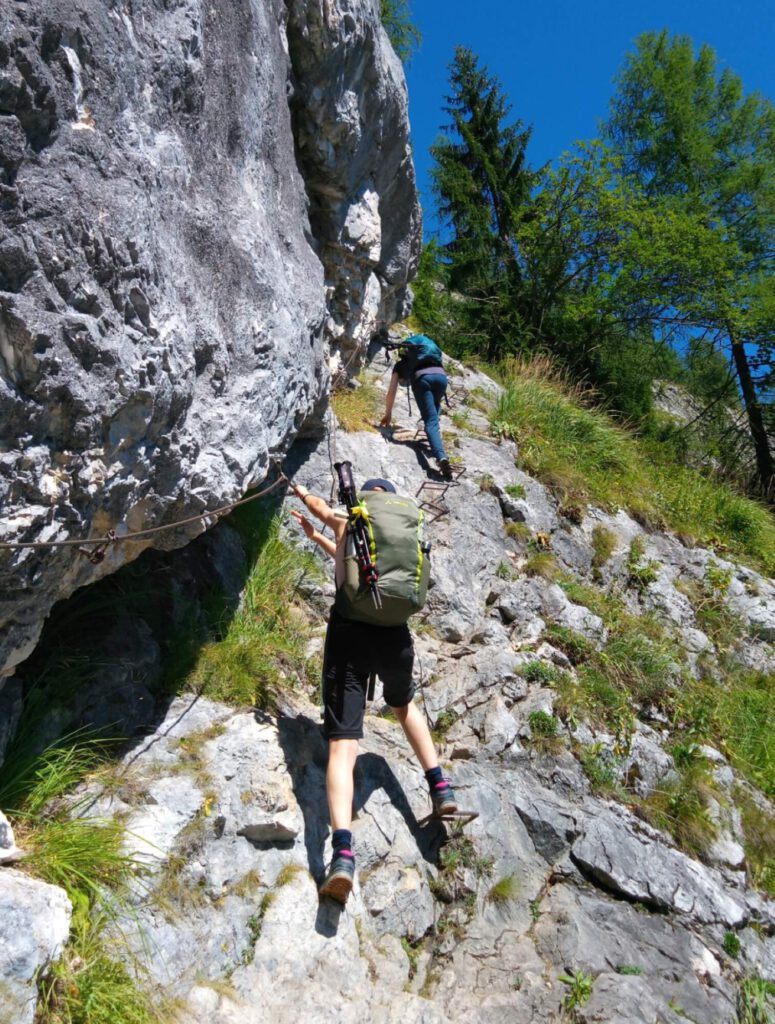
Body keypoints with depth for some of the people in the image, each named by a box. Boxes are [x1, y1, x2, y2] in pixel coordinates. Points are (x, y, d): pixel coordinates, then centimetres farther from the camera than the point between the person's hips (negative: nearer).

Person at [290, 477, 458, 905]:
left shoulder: (350, 525, 9)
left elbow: (321, 508, 31)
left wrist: (299, 492, 53)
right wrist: (316, 537, 47)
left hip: (349, 632, -4)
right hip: (394, 634, 4)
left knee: (342, 746, -6)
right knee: (404, 705, 34)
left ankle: (343, 853, -20)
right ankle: (440, 788, 27)